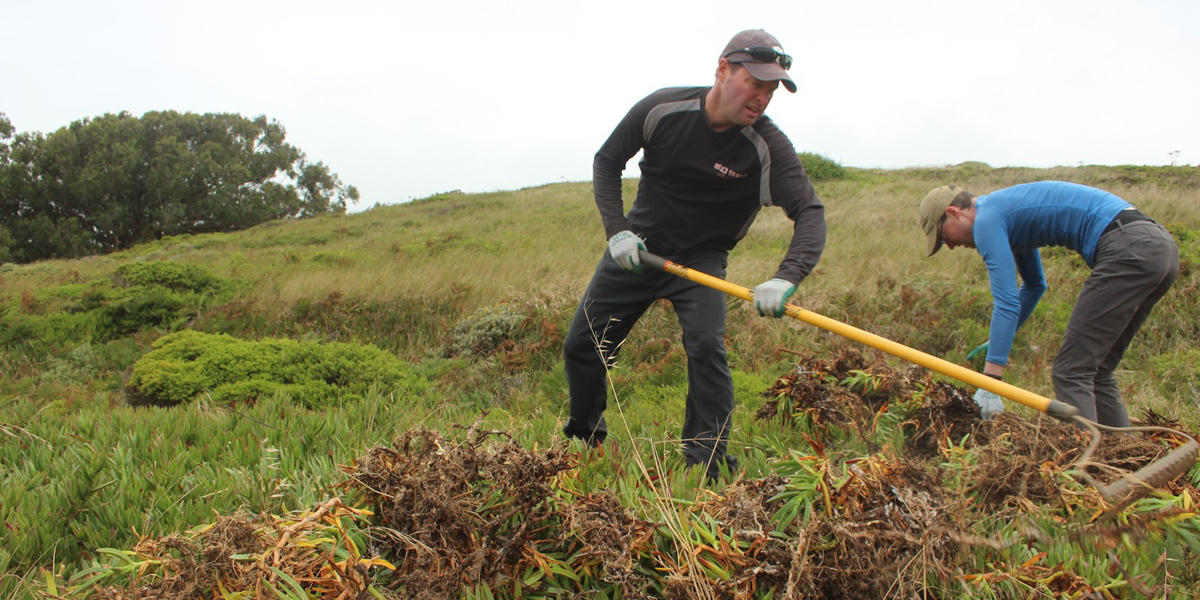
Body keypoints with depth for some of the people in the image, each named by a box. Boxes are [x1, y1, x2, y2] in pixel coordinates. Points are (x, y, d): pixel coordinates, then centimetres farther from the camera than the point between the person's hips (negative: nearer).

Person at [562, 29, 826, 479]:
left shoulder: (768, 148, -21)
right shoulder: (662, 109, -16)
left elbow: (810, 212, -28)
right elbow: (607, 162, -3)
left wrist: (787, 278, -47)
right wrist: (616, 230, -15)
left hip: (700, 258, -2)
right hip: (635, 249, 2)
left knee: (706, 346, -25)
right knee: (581, 348, 5)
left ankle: (708, 467, -9)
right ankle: (583, 439, 32)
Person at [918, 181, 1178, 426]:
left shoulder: (987, 220, -4)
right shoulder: (1010, 212, 26)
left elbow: (1007, 303, -13)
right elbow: (1035, 285, 38)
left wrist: (990, 381, -13)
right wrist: (996, 343, 38)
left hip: (1127, 249, -10)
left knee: (1071, 371, -7)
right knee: (1096, 371, 15)